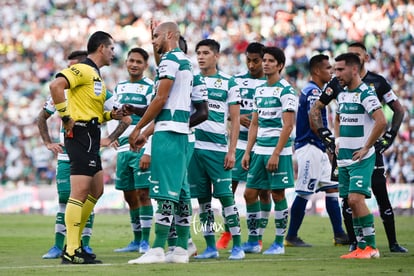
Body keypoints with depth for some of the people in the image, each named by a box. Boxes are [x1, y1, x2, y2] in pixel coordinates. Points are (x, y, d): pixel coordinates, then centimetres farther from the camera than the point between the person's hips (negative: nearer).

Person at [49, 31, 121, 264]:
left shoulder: (95, 75, 22)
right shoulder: (82, 70, -10)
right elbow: (56, 85, -25)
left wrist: (109, 115, 11)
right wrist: (66, 117, -22)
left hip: (91, 138, 11)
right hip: (81, 134, -11)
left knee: (96, 191, 15)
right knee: (80, 192, -12)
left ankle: (74, 243, 19)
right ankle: (71, 252, -14)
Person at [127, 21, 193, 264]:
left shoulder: (170, 59, -9)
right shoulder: (185, 61, 20)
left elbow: (161, 100, -14)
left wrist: (138, 129, -6)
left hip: (168, 130, -10)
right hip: (182, 130, 10)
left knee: (165, 191, -12)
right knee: (180, 190, 8)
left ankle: (158, 249, -15)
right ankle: (182, 249, 9)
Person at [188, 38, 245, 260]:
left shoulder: (228, 83, 3)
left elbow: (235, 120, 2)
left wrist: (232, 151, -6)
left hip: (218, 148, -3)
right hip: (194, 147, 3)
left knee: (225, 196, -7)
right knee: (202, 199, 6)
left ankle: (237, 246, -2)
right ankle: (211, 247, 12)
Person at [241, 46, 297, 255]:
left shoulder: (285, 90, -8)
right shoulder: (259, 91, 14)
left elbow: (288, 126, -14)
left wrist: (276, 154, -18)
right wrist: (247, 152, 11)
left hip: (278, 151, -7)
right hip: (259, 150, 7)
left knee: (277, 194, -2)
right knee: (250, 193, 5)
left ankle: (279, 243, 6)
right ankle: (252, 241, 14)